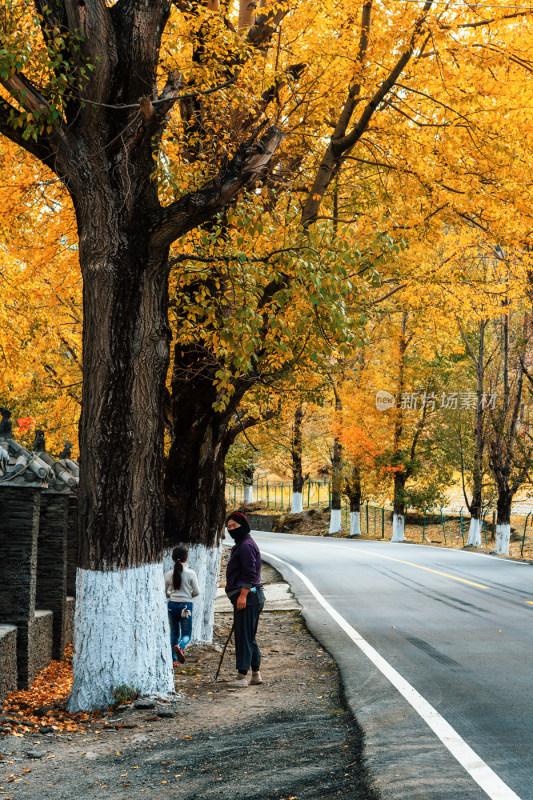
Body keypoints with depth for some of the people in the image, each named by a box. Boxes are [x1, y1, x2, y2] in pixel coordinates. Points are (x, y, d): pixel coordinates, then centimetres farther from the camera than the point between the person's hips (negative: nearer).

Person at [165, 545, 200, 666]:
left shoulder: (168, 574, -2)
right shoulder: (191, 573, -9)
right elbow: (196, 592, -5)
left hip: (172, 605, 3)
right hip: (186, 605, -3)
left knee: (174, 633, 14)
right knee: (186, 633, 7)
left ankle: (173, 659, 11)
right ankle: (179, 646, -24)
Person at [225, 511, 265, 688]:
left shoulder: (246, 546, -13)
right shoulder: (241, 545, 21)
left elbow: (250, 573, -21)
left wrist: (243, 595, -24)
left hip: (247, 596, -11)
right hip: (249, 597, 11)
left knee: (243, 637, -9)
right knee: (249, 637, 15)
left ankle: (242, 676, -7)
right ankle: (256, 674, 20)